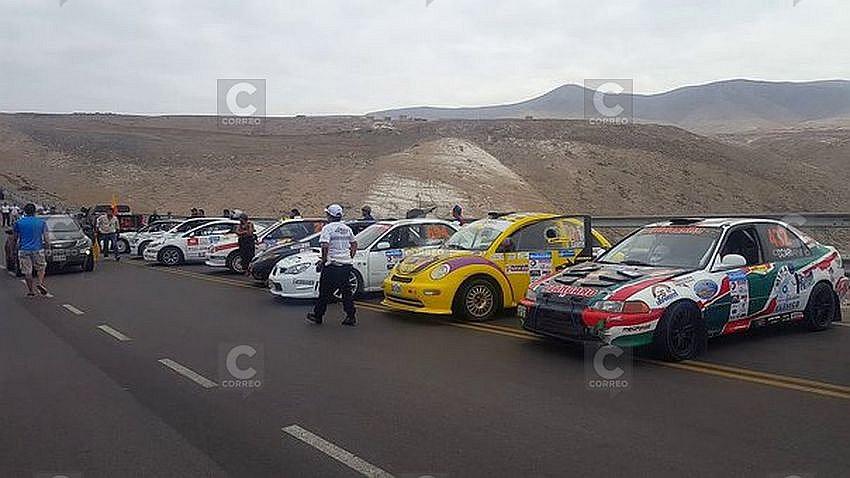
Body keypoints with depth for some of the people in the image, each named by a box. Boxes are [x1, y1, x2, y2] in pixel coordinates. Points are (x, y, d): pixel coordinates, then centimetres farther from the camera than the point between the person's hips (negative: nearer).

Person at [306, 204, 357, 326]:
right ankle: (351, 317, 9)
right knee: (346, 291, 11)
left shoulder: (328, 228, -8)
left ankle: (317, 316, 15)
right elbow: (354, 244, 22)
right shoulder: (347, 228, 12)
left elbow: (325, 246, -18)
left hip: (333, 265, -6)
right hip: (347, 264, 6)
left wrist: (323, 260, -9)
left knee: (325, 292, 4)